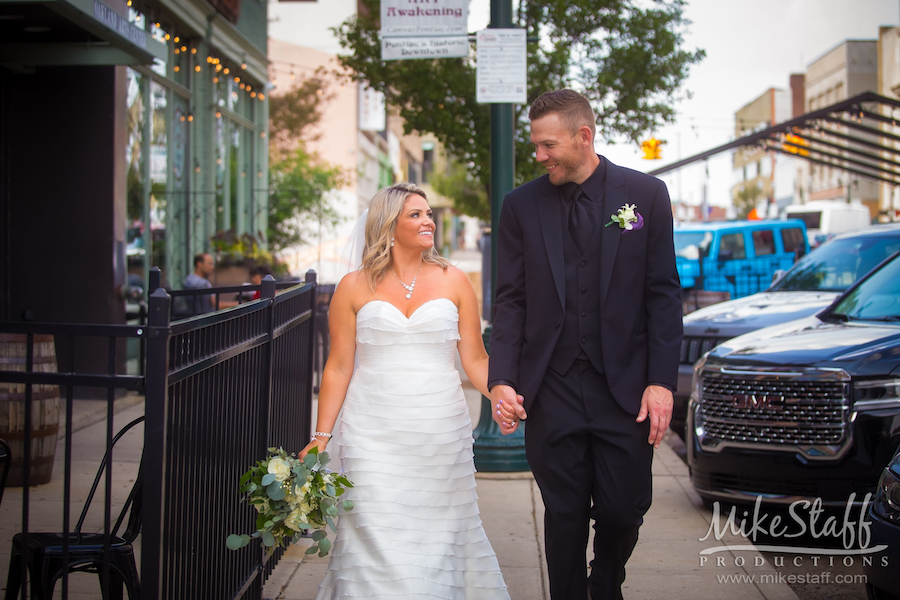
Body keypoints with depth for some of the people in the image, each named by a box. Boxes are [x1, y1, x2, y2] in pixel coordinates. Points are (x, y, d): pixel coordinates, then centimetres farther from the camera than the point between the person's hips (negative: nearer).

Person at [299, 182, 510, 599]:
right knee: (377, 538, -5)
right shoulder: (354, 288, 4)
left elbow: (475, 359, 7)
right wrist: (321, 435, 0)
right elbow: (339, 367, 5)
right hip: (374, 436, -1)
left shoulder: (453, 282, 7)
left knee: (439, 536, 3)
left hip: (441, 435, 1)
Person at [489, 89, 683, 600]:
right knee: (565, 518, 6)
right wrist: (502, 379, -7)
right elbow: (511, 301, 5)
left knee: (623, 510, 4)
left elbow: (664, 294, 1)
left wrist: (662, 381, -6)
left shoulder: (646, 194, 1)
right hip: (552, 393, 1)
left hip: (625, 388, -1)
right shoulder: (522, 205, 5)